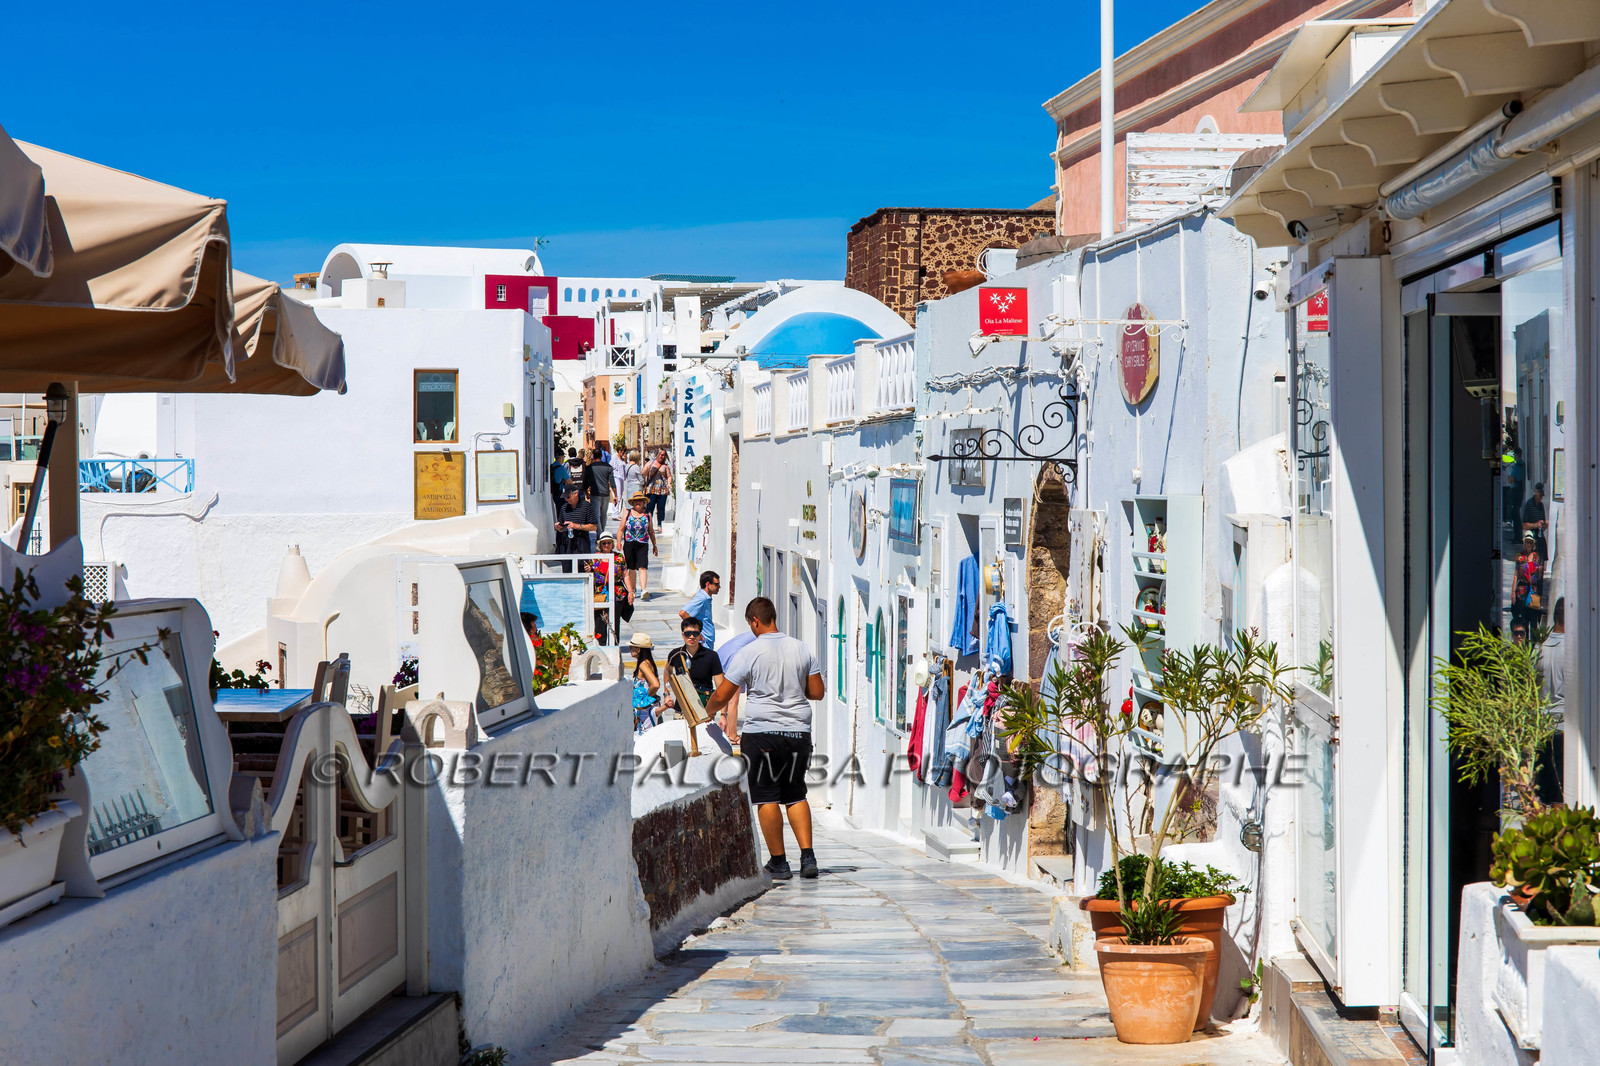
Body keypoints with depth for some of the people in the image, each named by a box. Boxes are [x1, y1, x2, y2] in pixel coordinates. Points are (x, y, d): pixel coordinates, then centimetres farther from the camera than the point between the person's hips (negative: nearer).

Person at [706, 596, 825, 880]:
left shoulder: (750, 654, -7)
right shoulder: (801, 649, 5)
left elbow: (721, 697, -3)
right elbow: (817, 692, 9)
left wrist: (710, 712, 18)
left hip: (761, 732, -4)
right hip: (798, 732, 4)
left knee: (766, 798, 3)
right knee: (795, 795, 13)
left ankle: (778, 862, 4)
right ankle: (808, 857, 2)